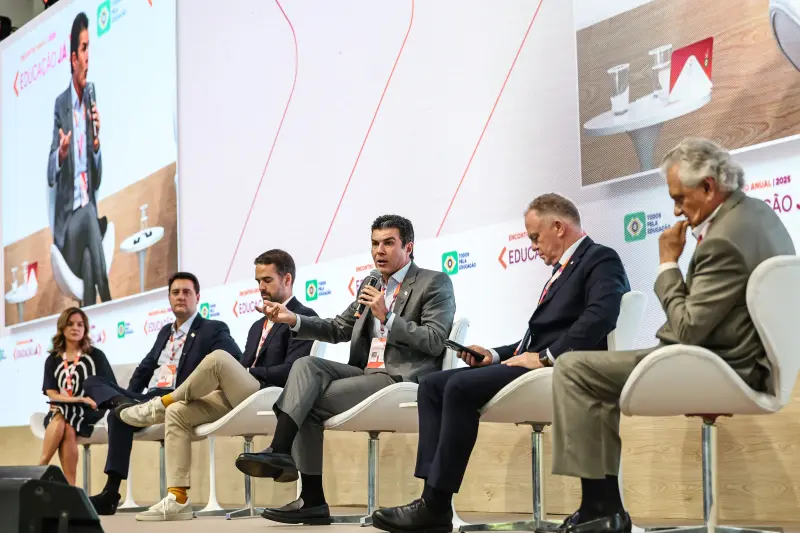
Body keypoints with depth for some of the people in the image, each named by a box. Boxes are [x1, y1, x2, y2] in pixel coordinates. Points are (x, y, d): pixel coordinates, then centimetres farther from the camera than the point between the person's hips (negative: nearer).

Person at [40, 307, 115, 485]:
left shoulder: (96, 356, 7)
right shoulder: (52, 360, 14)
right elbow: (51, 393, 1)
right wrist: (80, 399, -15)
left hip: (88, 412, -2)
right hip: (61, 411, 2)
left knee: (61, 419, -33)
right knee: (67, 430, -33)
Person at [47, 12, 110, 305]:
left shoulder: (91, 100, 9)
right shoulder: (60, 103, 2)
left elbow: (98, 176, 8)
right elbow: (50, 174, 0)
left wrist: (97, 142, -11)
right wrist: (60, 154, -21)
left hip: (89, 207, 2)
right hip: (68, 213, -2)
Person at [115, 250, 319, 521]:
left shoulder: (304, 317, -1)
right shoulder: (258, 326, 27)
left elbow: (291, 372, -13)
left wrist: (249, 371, -8)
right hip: (239, 398, 9)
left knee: (219, 358, -31)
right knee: (178, 412, -10)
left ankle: (162, 403, -7)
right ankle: (177, 499, -14)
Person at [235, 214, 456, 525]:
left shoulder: (435, 283, 1)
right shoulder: (370, 285, 22)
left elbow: (435, 342, -10)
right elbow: (339, 330, 22)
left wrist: (387, 316, -15)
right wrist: (294, 320, 7)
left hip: (401, 380, -7)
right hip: (366, 372, 7)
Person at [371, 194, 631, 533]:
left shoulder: (601, 260, -2)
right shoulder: (565, 268, 28)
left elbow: (601, 317, -21)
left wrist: (548, 357, -23)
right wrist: (495, 356, 10)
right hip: (535, 364, 10)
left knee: (461, 386, -27)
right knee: (432, 385, -3)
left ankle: (436, 504, -22)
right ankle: (432, 497, -14)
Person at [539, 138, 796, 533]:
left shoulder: (724, 240, -25)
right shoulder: (758, 211, 7)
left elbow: (687, 331, -22)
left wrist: (669, 263, -13)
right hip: (741, 355, 11)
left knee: (573, 368, -10)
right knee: (594, 367, 24)